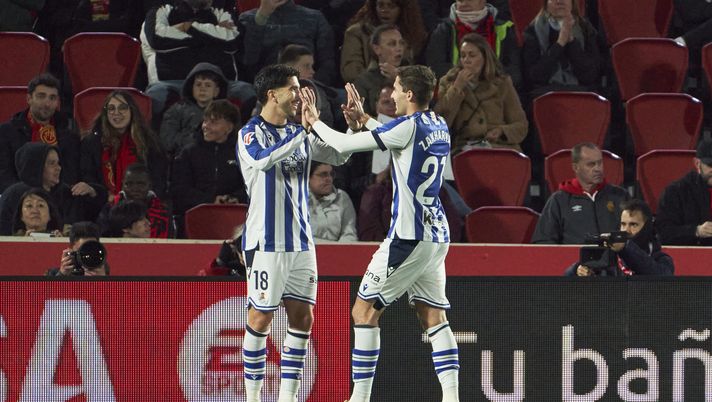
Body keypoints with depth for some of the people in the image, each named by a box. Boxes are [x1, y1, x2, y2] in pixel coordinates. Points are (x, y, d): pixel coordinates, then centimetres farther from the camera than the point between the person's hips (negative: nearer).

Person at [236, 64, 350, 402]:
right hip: (266, 243, -6)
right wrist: (303, 132, -29)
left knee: (302, 317, 4)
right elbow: (263, 159, -28)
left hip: (300, 241, 6)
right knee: (261, 318, -1)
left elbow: (337, 156, 14)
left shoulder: (298, 134, 12)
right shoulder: (251, 133, -7)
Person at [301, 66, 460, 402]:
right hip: (437, 236, 8)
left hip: (409, 235, -8)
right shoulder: (439, 126, 11)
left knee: (365, 310, -1)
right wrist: (363, 119, 29)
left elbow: (343, 145, -12)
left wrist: (314, 121, 4)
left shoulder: (408, 126, -14)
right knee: (433, 316, 8)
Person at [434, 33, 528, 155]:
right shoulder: (448, 83, 14)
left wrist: (502, 131, -7)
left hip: (499, 144, 0)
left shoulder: (502, 84, 14)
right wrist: (457, 88, -4)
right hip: (463, 146, 0)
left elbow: (521, 125, 16)